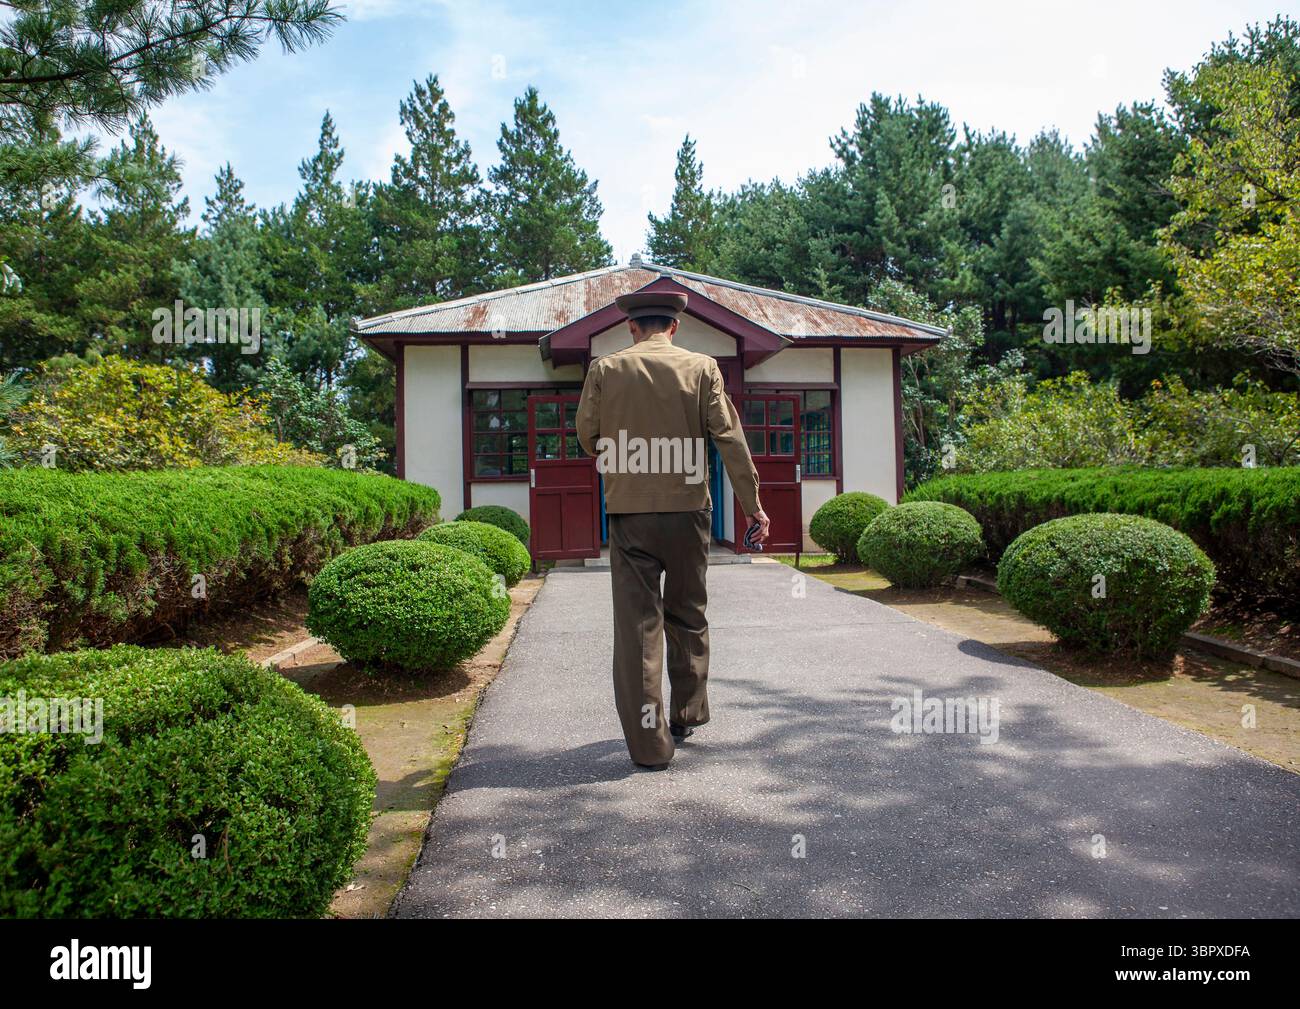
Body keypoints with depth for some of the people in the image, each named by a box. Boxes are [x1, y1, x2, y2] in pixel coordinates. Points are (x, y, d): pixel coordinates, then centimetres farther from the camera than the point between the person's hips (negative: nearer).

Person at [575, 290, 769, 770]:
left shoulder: (605, 369, -1)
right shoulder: (702, 367, 0)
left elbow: (587, 435, 7)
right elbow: (729, 437, -4)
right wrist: (752, 504, 0)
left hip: (629, 512, -1)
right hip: (688, 512, 1)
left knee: (638, 624, 3)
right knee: (688, 616, 18)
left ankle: (650, 744, 5)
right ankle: (687, 716, 32)